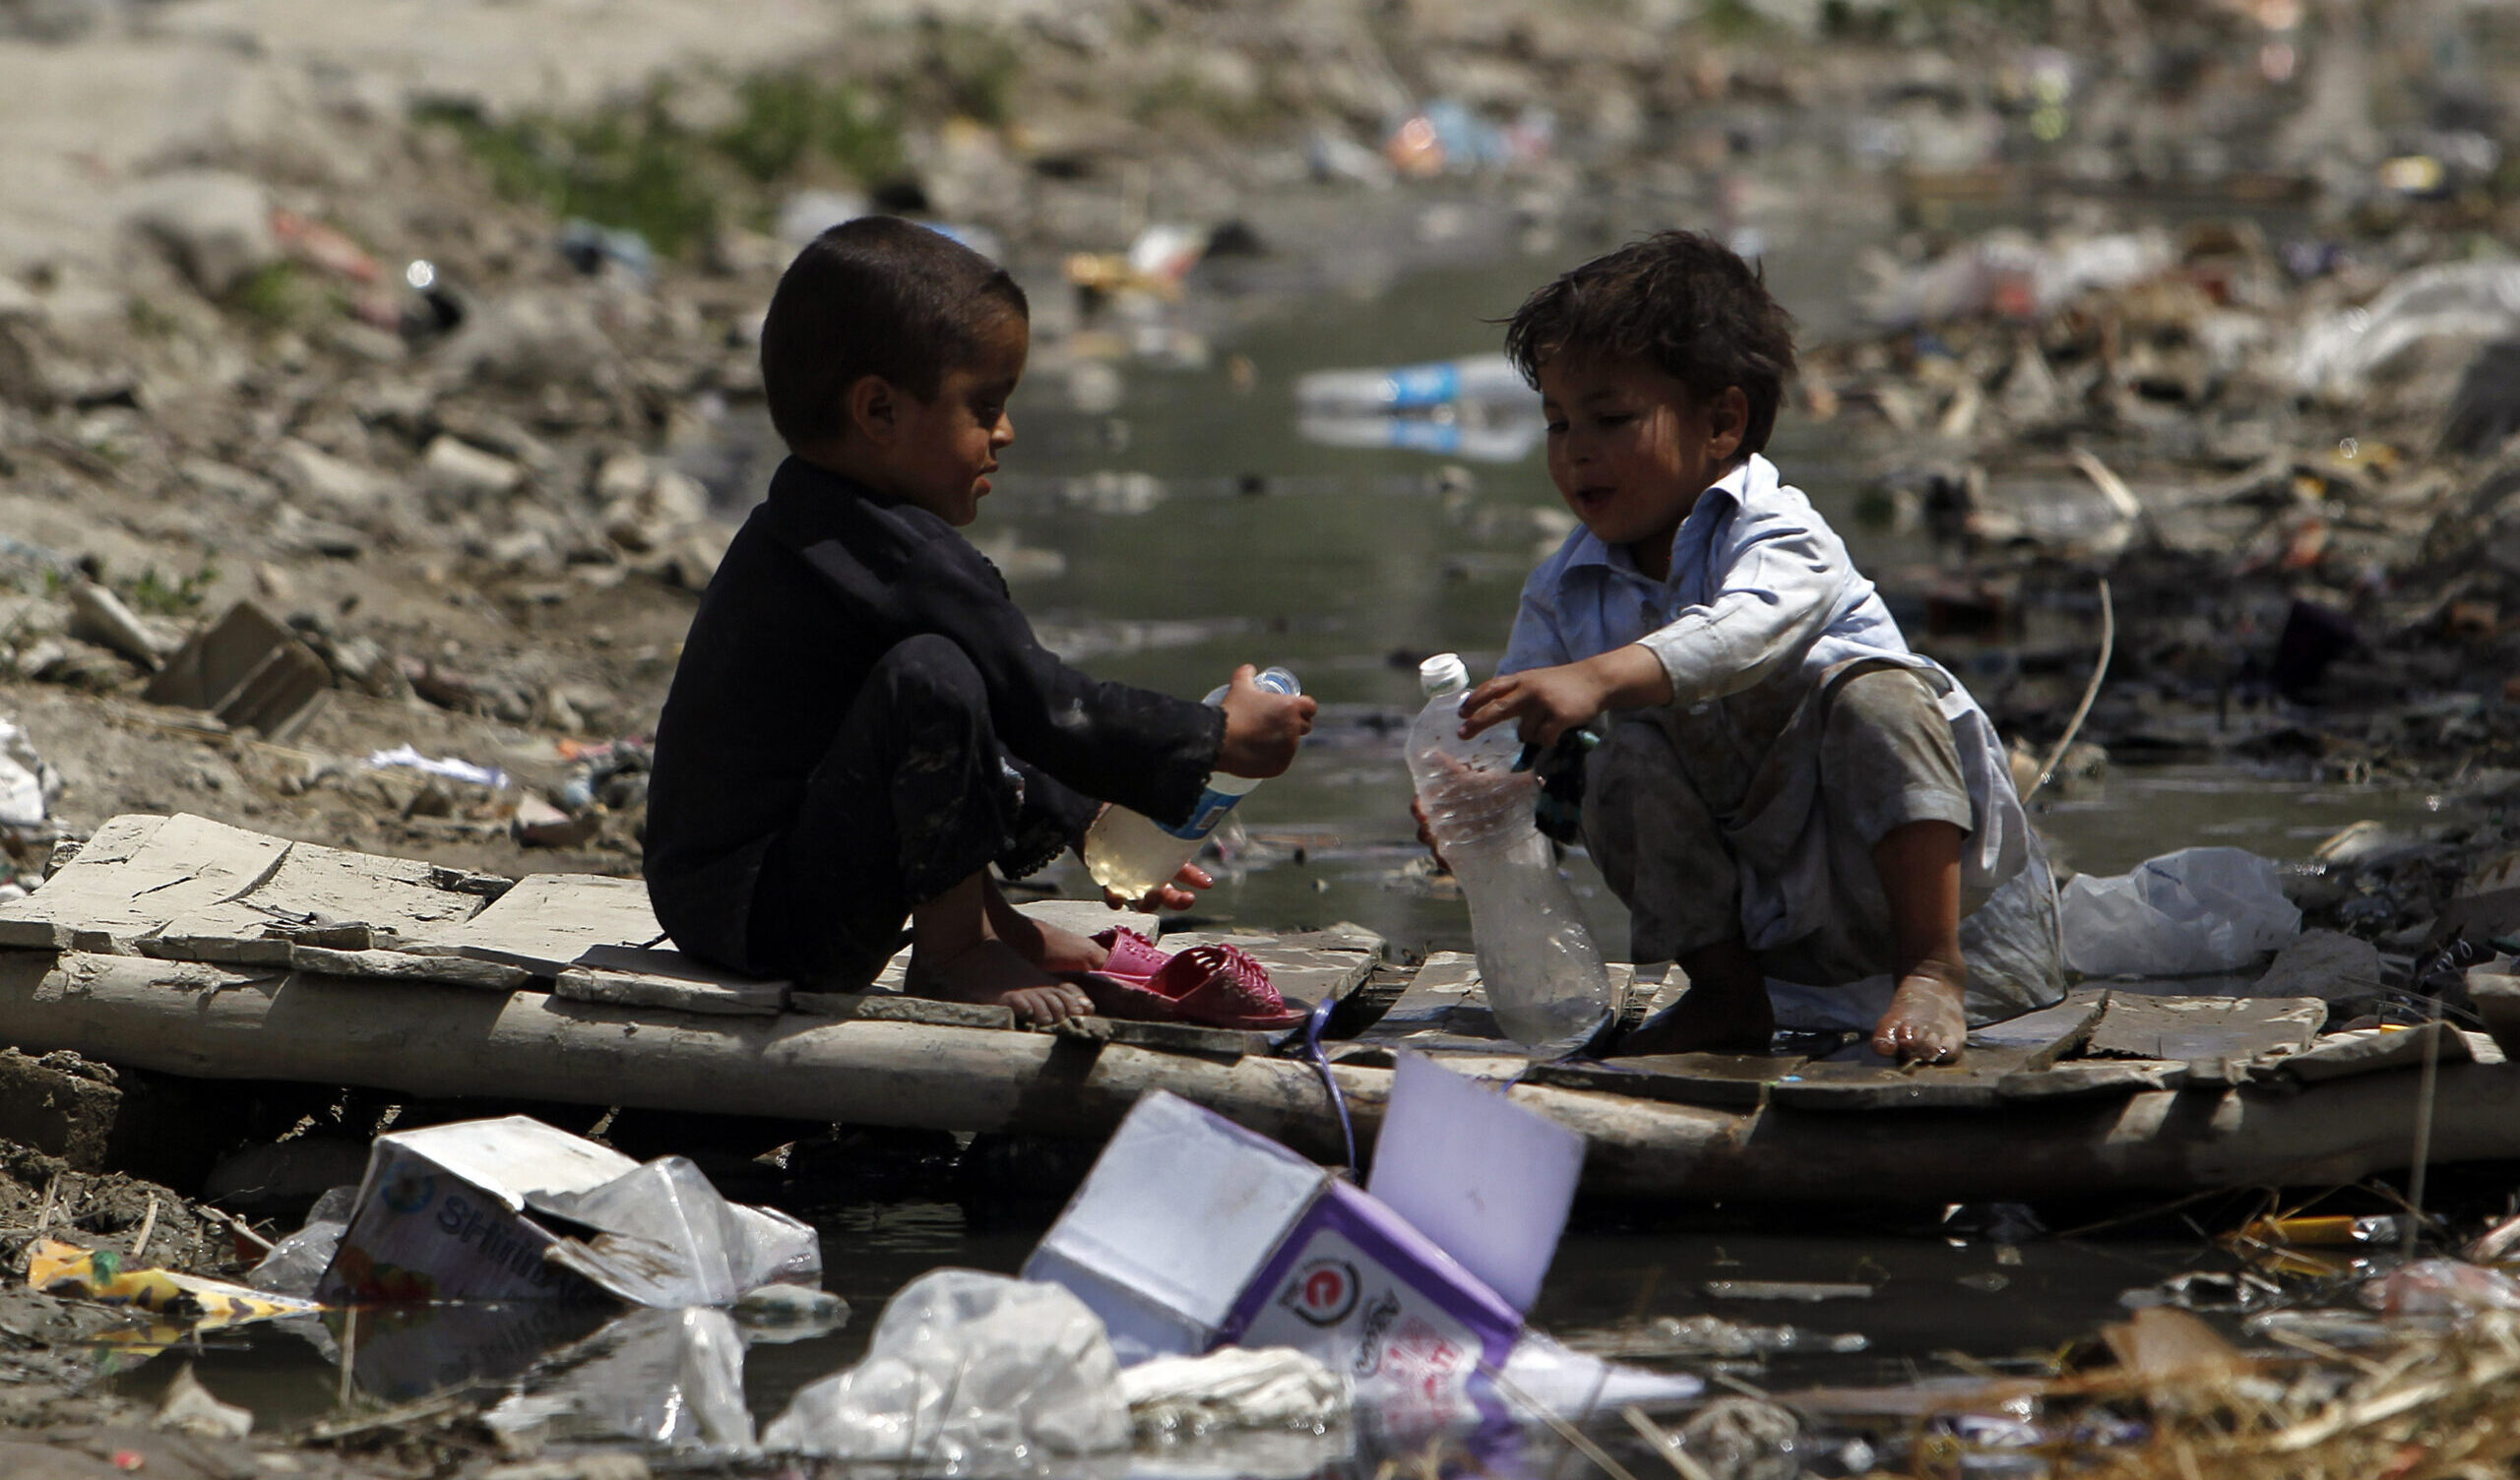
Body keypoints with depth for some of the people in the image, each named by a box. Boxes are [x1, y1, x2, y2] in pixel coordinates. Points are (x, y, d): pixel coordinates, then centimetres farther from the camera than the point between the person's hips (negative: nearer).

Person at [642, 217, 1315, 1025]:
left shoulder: (806, 533, 13)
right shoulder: (898, 559, -20)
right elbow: (1045, 710, -16)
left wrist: (1094, 825, 21)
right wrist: (1221, 738, -5)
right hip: (762, 919, -11)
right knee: (929, 677, -29)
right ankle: (954, 948, -17)